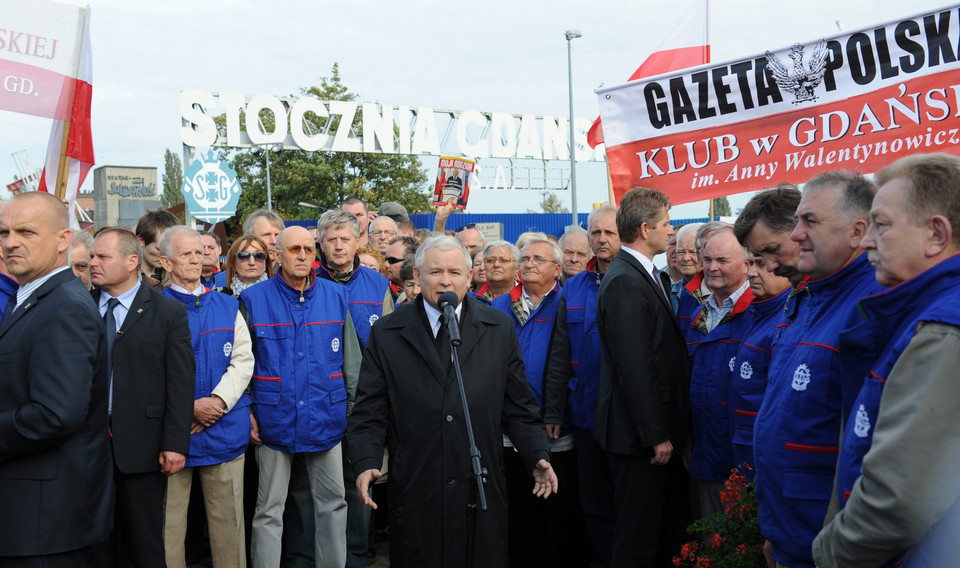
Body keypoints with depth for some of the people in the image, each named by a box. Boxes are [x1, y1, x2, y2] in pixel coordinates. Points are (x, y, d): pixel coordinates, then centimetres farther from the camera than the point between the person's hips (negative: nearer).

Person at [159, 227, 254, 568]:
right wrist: (188, 407, -14)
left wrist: (218, 401, -11)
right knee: (169, 526, 5)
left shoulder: (227, 307, 11)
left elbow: (243, 360, 4)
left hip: (224, 430, 2)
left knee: (228, 522, 7)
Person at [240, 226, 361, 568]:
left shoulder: (335, 296, 4)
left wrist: (355, 410, 3)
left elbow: (351, 361, 7)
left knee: (333, 503, 11)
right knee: (269, 511, 6)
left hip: (326, 420, 2)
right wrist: (246, 413, -5)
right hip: (275, 421, -2)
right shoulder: (253, 300, -2)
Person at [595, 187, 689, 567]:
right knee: (637, 537, 2)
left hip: (654, 427, 10)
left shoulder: (644, 276, 12)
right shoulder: (626, 282, -19)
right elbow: (634, 368, -22)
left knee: (654, 528, 18)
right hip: (638, 434, -10)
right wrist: (657, 435, -19)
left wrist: (666, 429, 15)